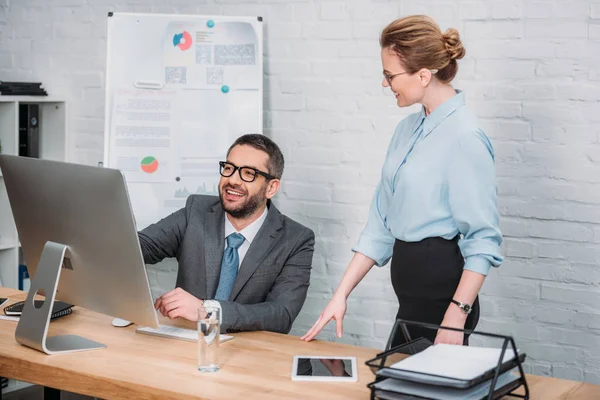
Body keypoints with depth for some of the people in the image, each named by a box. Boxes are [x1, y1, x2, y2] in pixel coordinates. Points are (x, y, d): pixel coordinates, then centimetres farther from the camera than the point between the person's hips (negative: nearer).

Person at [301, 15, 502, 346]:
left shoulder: (465, 138, -17)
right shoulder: (407, 129, 9)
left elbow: (483, 240, -17)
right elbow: (381, 223, 10)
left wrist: (457, 316, -22)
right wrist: (341, 294, 7)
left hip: (441, 288, -8)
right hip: (411, 289, 8)